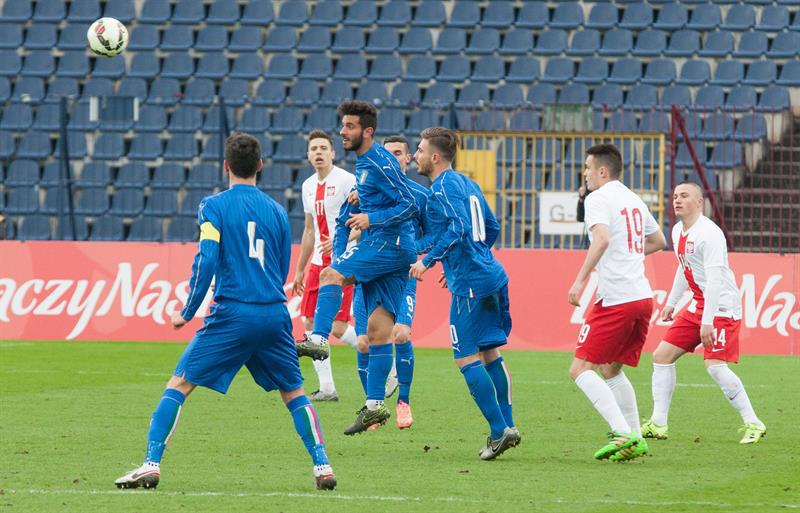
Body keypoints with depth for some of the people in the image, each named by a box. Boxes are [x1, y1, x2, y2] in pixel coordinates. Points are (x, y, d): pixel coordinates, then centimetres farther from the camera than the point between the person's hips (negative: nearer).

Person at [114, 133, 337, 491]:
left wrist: (187, 312, -2)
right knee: (294, 393, 18)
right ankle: (322, 466, 8)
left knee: (178, 385, 1)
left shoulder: (214, 206, -1)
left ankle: (151, 464, -9)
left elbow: (206, 261, -10)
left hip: (232, 314, -4)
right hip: (275, 314, 4)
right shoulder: (277, 211, 12)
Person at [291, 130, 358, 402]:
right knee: (311, 322, 3)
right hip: (318, 264, 8)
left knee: (337, 326, -13)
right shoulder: (309, 186, 13)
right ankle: (326, 388, 9)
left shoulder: (346, 181, -11)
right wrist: (299, 269, 23)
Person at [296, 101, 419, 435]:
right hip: (389, 250, 9)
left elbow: (410, 204, -16)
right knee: (378, 329, 5)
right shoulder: (363, 163, 19)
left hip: (389, 244, -9)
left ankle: (318, 340, -34)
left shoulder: (380, 162, -12)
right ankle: (375, 406, 3)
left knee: (331, 275, -21)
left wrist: (372, 219, -22)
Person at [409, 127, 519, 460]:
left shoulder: (442, 187, -10)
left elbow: (458, 228, -24)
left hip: (469, 283, -9)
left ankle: (499, 430, -9)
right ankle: (506, 426, 14)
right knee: (490, 353, 14)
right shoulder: (467, 184, 18)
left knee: (466, 358, -5)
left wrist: (428, 259, -25)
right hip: (493, 276, 9)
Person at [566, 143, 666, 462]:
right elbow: (658, 241, 31)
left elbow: (602, 238, -24)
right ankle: (636, 440, 15)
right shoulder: (633, 200, 19)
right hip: (643, 296, 9)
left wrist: (580, 280, -25)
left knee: (581, 369, -5)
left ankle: (623, 434, -18)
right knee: (611, 370, 20)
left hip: (615, 300, -9)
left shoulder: (598, 199, -6)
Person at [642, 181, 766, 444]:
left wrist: (707, 322, -28)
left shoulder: (709, 233, -19)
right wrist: (671, 302, 29)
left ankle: (753, 424, -9)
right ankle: (658, 424, 10)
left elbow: (715, 278, -24)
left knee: (715, 366, -20)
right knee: (662, 355, 4)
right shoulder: (678, 231, 10)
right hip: (698, 305, 9)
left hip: (722, 306, -9)